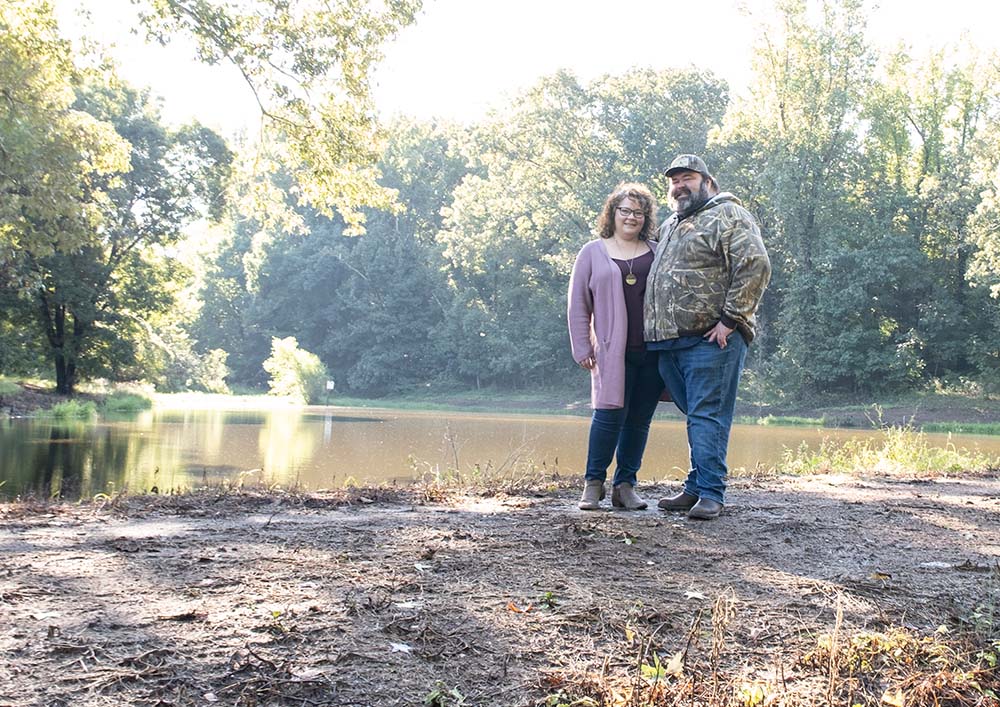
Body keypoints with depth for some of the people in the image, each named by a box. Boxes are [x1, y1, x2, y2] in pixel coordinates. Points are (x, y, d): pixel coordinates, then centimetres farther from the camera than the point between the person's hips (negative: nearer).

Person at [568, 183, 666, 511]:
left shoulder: (656, 253, 15)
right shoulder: (593, 253, 10)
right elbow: (578, 305, 8)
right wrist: (582, 348, 1)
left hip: (653, 350, 3)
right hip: (612, 351, -2)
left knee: (639, 419, 4)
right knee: (610, 413, -11)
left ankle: (625, 485, 13)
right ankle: (593, 483, 2)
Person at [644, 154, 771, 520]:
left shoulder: (728, 215, -2)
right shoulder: (670, 226, 24)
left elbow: (756, 265, -14)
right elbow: (659, 277, 33)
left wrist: (730, 319, -17)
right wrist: (654, 329, 22)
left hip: (710, 339, -8)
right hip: (670, 340, 8)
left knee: (706, 416, -9)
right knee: (696, 416, 11)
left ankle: (710, 493, -6)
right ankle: (695, 487, 16)